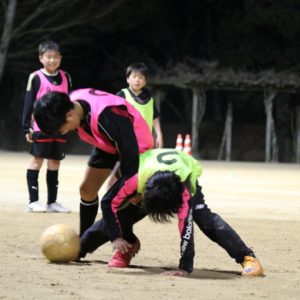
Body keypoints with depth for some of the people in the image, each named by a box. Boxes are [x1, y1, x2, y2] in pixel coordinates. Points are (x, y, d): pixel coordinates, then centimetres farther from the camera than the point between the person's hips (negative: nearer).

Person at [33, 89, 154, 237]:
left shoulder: (106, 116, -43)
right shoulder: (72, 101, -20)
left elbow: (129, 153, -33)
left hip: (137, 148, -8)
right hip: (109, 144, 8)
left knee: (111, 201, -17)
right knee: (87, 190, 12)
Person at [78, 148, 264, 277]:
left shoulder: (184, 188, -46)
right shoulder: (135, 180, -43)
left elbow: (186, 226, -46)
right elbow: (108, 204, -29)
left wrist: (185, 267, -47)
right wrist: (116, 237, -34)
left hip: (183, 177, -2)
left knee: (205, 218, -23)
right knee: (119, 215, -12)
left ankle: (247, 258, -26)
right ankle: (78, 249, 8)